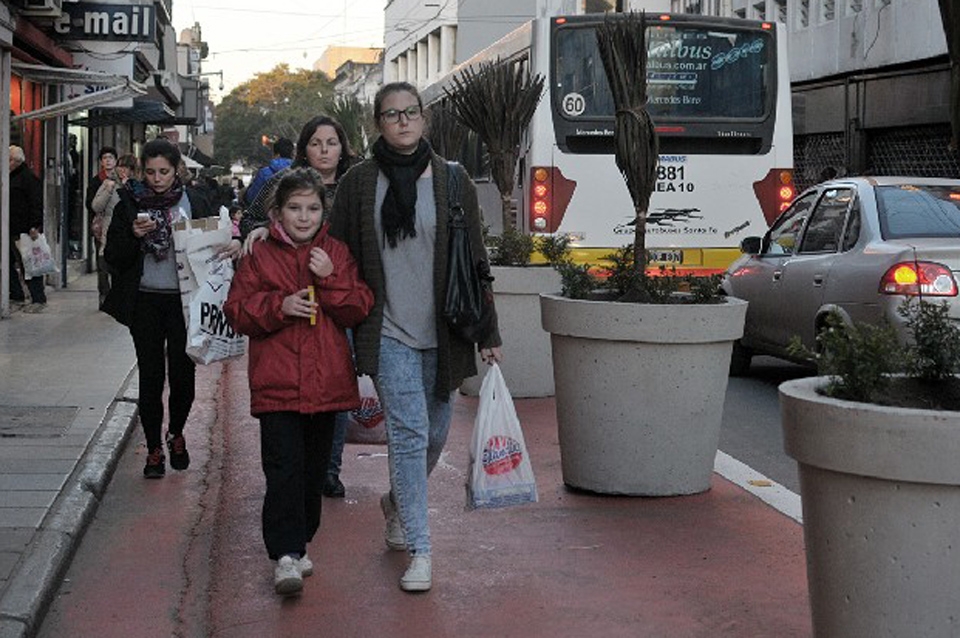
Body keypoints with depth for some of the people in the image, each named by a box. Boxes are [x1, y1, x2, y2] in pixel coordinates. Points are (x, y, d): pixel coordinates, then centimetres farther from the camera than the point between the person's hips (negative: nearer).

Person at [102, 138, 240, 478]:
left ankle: (176, 434, 25)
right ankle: (154, 449, 14)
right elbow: (113, 257, 3)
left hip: (184, 300, 0)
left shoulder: (194, 202, 4)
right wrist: (134, 236, -15)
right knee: (151, 375, 3)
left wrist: (230, 248, -11)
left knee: (182, 373, -2)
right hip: (145, 301, 0)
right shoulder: (130, 204, 4)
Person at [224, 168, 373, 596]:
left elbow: (358, 310, 4)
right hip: (277, 382, -3)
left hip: (327, 381, 3)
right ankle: (285, 555, -10)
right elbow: (238, 312, 0)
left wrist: (330, 279, -12)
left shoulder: (337, 254, 9)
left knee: (314, 468, 12)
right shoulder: (260, 258, 4)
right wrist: (280, 306, -15)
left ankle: (299, 543, 26)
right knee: (284, 468, -11)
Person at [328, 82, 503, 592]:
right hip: (388, 332, -2)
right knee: (409, 432, -9)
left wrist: (488, 334, 3)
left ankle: (397, 503, 41)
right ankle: (419, 550, -2)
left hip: (441, 332, 2)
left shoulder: (452, 180, 3)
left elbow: (475, 260, 4)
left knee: (434, 434, 11)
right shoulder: (359, 182, 2)